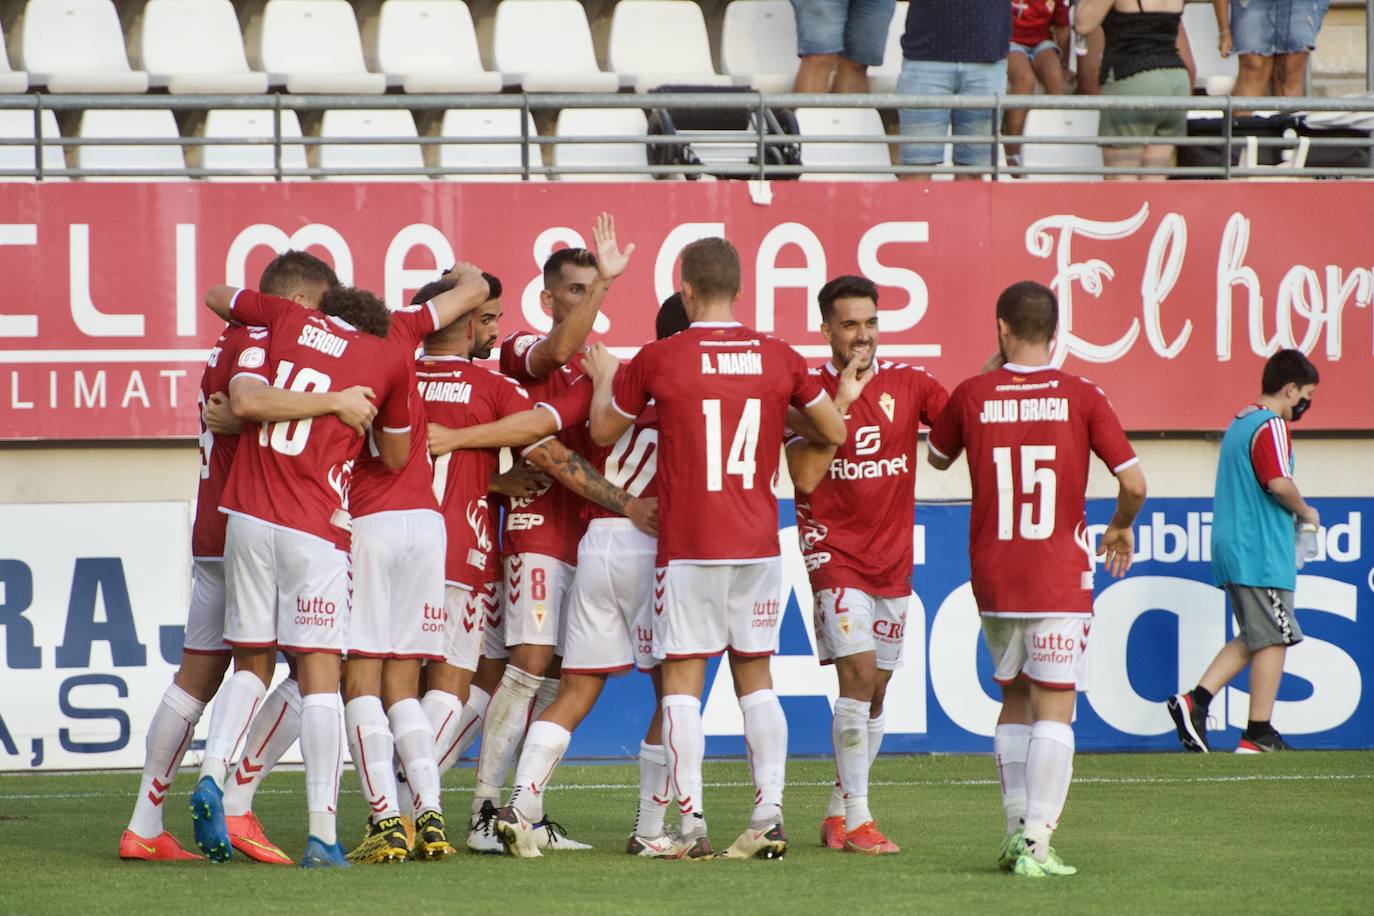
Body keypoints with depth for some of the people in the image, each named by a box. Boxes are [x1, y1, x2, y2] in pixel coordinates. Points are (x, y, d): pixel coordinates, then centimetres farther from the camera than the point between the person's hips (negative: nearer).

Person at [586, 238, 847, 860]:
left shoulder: (658, 359, -7)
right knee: (755, 677, 11)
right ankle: (769, 814, 3)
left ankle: (692, 824, -5)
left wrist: (602, 381, 27)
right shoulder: (778, 359, 1)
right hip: (757, 544, 3)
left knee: (682, 680, 1)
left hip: (687, 546, -3)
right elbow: (834, 432, 13)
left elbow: (603, 431, 9)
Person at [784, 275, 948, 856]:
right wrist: (842, 401, -20)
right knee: (859, 673, -17)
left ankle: (838, 816, 21)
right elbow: (805, 476, -16)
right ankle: (857, 820, -17)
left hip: (893, 558, 5)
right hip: (835, 552, -5)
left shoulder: (907, 384, 3)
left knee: (875, 693, 8)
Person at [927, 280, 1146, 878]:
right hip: (1060, 576, -3)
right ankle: (1035, 845, -11)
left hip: (992, 577, 3)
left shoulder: (973, 396, -1)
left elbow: (938, 457, 19)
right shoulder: (1080, 398, -6)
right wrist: (1120, 529, 12)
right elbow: (1133, 481, -10)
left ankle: (1017, 830, 13)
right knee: (1054, 709, -3)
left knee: (1016, 699, 18)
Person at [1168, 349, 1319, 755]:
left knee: (1253, 637, 15)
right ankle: (1259, 734, -2)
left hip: (1231, 548, 9)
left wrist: (1291, 515, 18)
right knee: (1273, 638, -3)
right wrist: (1306, 513, -6)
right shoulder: (1271, 426, -12)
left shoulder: (1238, 424, 18)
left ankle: (1194, 701, 3)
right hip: (1263, 554, -9)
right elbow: (1278, 483, -24)